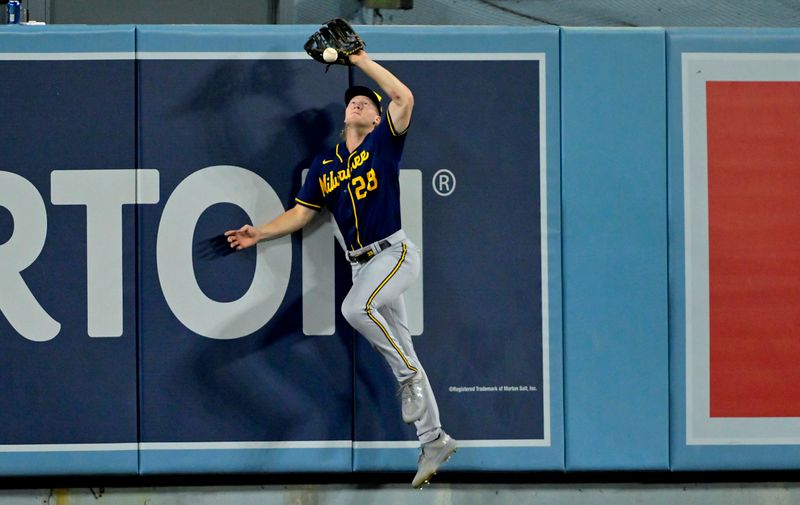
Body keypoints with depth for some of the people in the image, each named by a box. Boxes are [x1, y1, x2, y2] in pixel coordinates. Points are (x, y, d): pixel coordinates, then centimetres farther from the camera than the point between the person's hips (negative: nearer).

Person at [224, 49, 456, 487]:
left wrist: (362, 61, -12)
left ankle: (409, 376, -14)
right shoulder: (324, 165, 13)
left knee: (356, 308, -33)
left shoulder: (383, 143, -1)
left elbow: (405, 98, -16)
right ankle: (433, 441, 11)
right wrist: (258, 234, 3)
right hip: (362, 265, 6)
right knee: (399, 352, 6)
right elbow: (299, 214, 15)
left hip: (395, 253, -6)